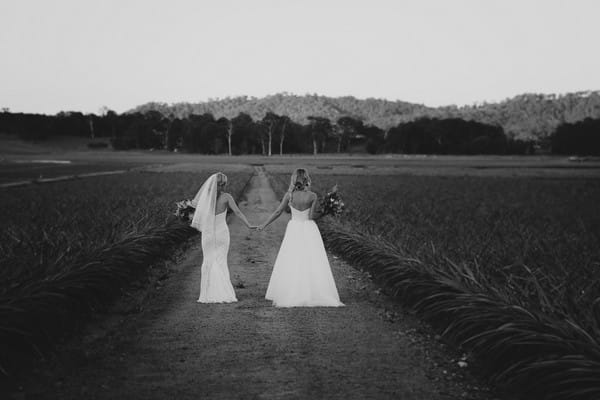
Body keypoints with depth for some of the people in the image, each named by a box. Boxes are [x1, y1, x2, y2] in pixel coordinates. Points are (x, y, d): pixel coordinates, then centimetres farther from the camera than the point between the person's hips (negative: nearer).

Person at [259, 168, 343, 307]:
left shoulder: (289, 195, -8)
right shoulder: (312, 196, -11)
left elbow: (278, 212, -4)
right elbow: (311, 216, -7)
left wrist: (264, 225, 6)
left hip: (294, 229, 1)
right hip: (309, 229, -1)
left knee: (290, 265, 8)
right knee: (313, 264, 4)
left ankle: (288, 297, 9)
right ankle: (318, 295, 4)